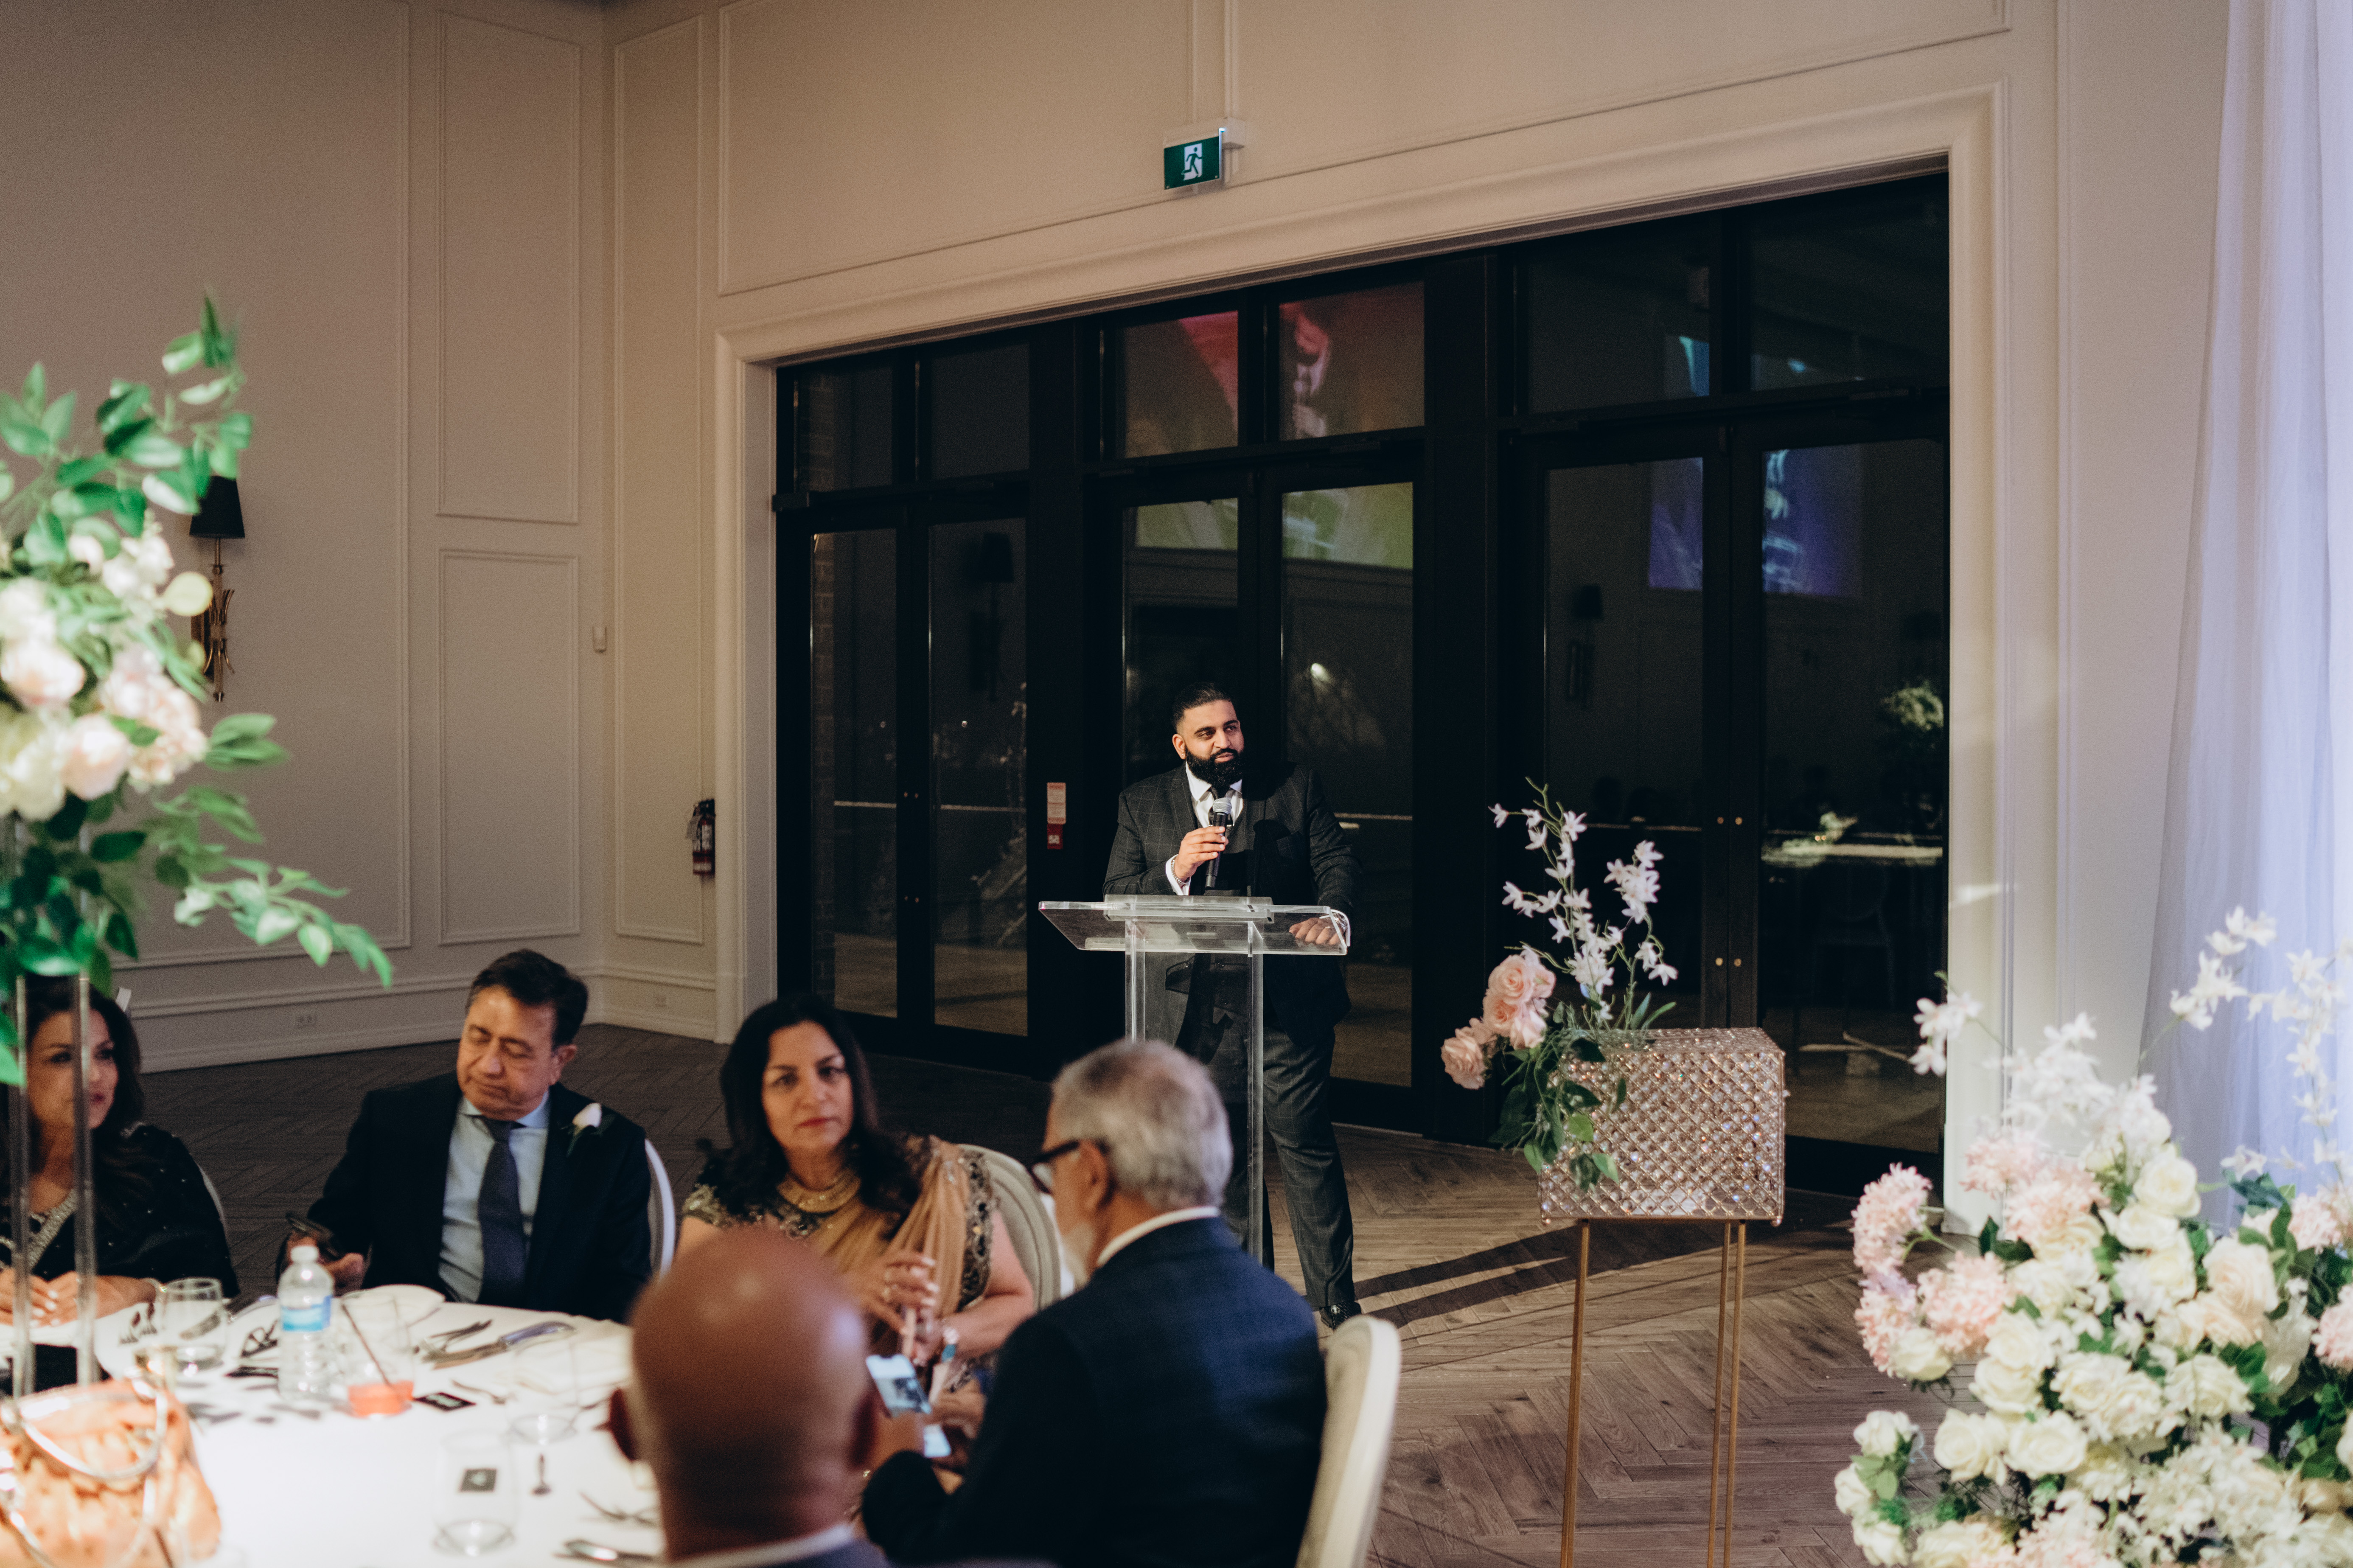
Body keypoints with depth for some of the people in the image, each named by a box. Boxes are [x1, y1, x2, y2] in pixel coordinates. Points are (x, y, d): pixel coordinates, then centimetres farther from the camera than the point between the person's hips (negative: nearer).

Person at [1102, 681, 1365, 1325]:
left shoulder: (1296, 788, 4)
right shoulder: (1142, 804, 6)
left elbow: (1338, 861, -1)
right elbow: (1116, 900, 1)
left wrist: (1331, 914, -22)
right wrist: (1175, 871, -18)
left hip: (1287, 1000, -2)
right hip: (1199, 1006, 2)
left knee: (1305, 1140, -1)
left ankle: (1334, 1288, 12)